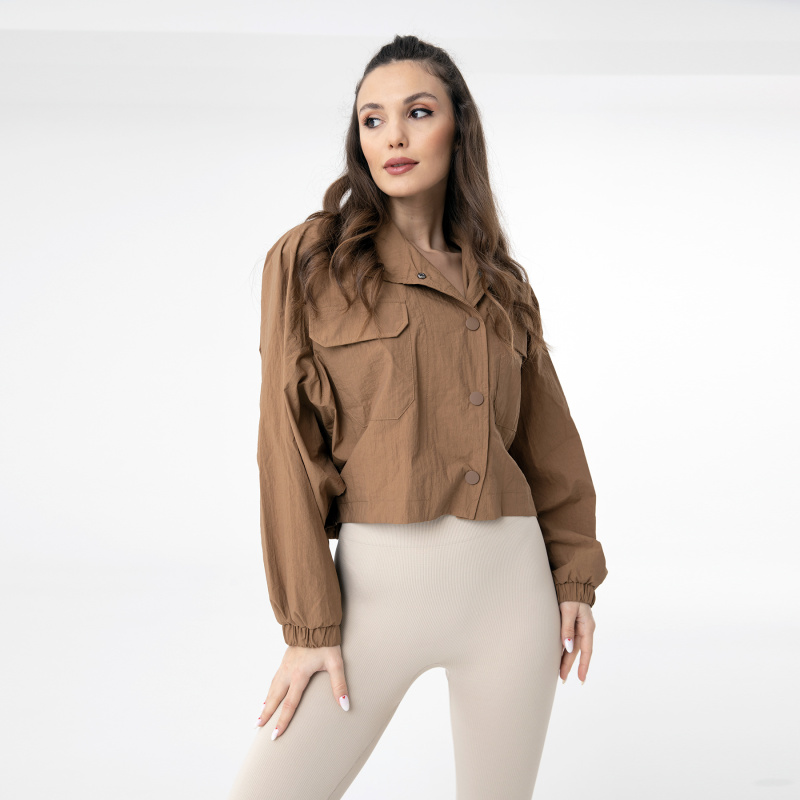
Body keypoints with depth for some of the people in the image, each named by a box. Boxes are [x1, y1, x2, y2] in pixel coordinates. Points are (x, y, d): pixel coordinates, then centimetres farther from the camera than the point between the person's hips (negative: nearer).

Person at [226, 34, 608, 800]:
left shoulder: (497, 280, 10)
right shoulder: (311, 260, -1)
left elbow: (546, 435, 15)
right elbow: (290, 447, -5)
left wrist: (575, 577, 8)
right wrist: (309, 623, -8)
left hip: (509, 582, 3)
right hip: (378, 583, -3)